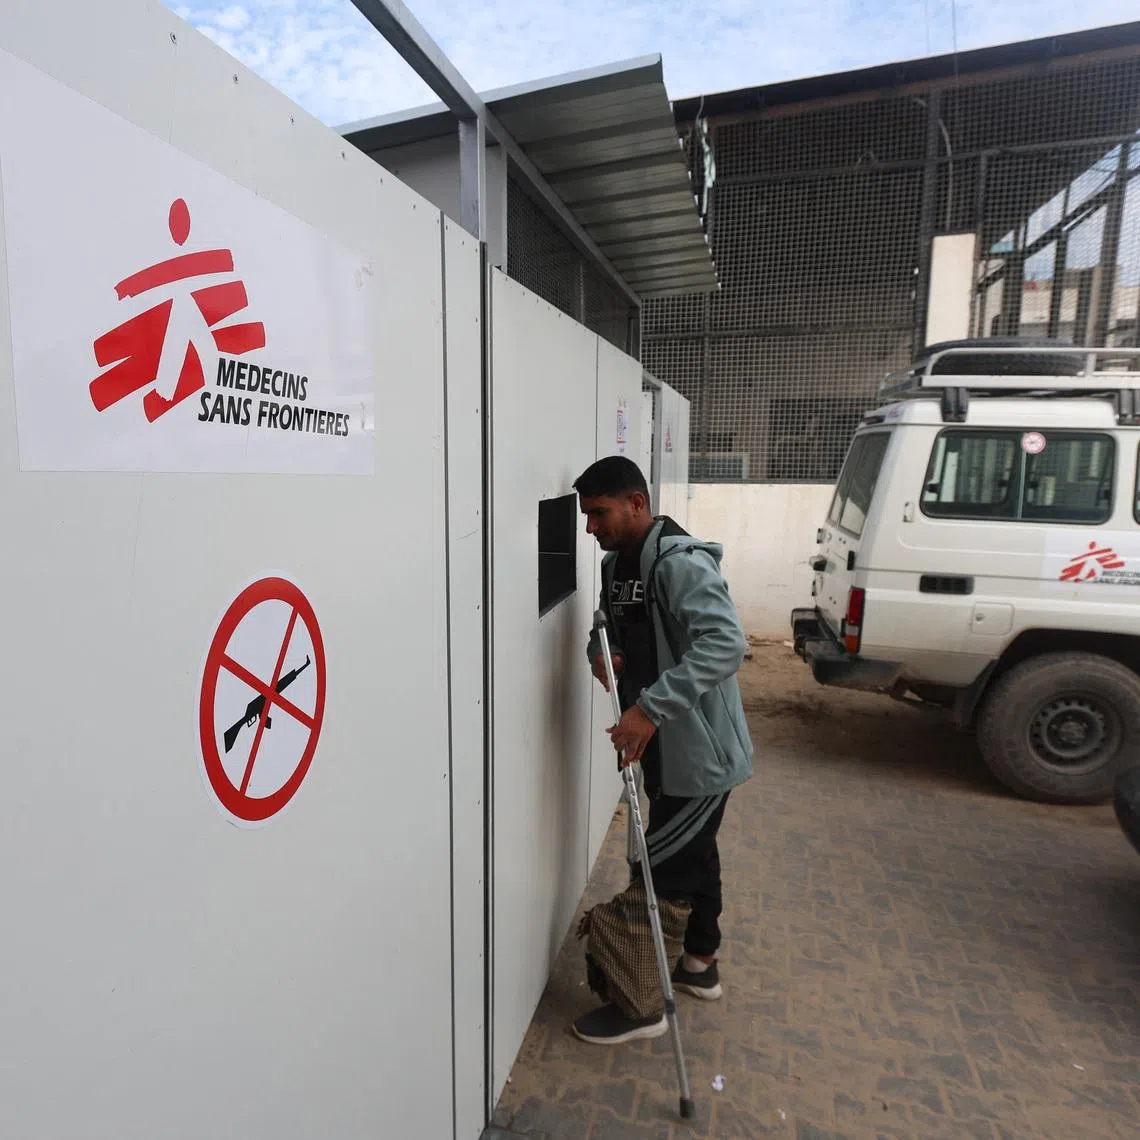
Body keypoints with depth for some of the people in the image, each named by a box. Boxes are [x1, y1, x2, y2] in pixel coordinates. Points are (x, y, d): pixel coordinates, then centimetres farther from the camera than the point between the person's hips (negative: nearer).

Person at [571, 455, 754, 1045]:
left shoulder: (681, 563, -23)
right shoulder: (616, 563, 6)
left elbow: (725, 643, -35)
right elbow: (612, 628, 17)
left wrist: (650, 708, -40)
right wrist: (600, 652, -7)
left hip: (699, 751, -9)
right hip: (662, 747, 9)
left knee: (664, 869, 1)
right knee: (692, 853, 23)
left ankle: (638, 1005, 19)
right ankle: (699, 963, 43)